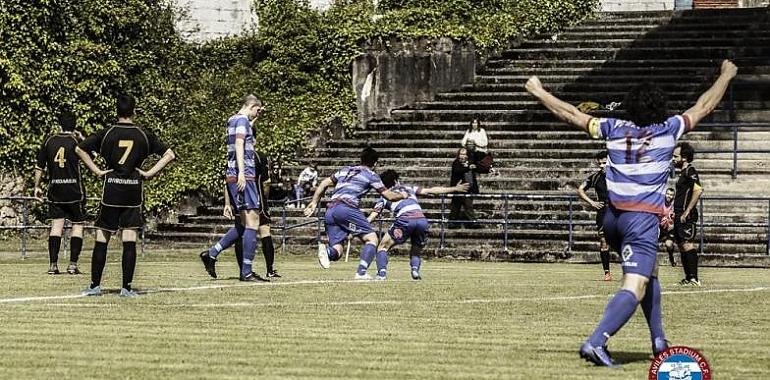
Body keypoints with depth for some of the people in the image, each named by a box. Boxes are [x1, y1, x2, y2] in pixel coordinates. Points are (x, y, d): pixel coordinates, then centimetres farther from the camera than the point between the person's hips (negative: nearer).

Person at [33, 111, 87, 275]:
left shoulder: (49, 141, 3)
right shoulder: (76, 141, -6)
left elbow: (39, 167, 7)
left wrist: (37, 186, 17)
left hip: (55, 190, 3)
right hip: (74, 190, -3)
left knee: (56, 225, 4)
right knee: (78, 225, 5)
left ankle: (53, 265, -2)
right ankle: (73, 264, -2)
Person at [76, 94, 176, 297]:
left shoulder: (107, 133, 1)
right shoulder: (144, 135, 3)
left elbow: (79, 149, -5)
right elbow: (169, 155, 3)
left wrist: (96, 170, -1)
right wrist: (150, 173, 2)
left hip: (111, 191, 0)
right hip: (133, 192, 0)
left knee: (102, 239, 5)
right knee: (129, 241, 0)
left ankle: (95, 285, 6)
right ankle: (126, 288, -3)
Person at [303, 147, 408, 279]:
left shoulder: (345, 170, 28)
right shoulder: (371, 175, 12)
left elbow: (324, 184, 28)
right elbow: (389, 196, 13)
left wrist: (314, 202, 31)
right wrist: (402, 195, 32)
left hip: (330, 211, 6)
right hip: (346, 208, -6)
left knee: (336, 252, 5)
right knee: (371, 238, 4)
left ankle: (325, 251, -31)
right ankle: (361, 273, -13)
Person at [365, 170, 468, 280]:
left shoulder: (385, 197, 25)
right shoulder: (409, 189, 32)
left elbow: (372, 216, 13)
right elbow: (431, 190, 31)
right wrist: (454, 189, 36)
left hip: (405, 220, -3)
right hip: (422, 220, 3)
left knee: (383, 247, 12)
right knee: (415, 252, 22)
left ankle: (382, 273, -9)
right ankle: (415, 269, -8)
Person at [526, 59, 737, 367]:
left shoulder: (614, 129, 9)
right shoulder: (668, 130, 2)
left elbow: (572, 114, 16)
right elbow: (703, 107, 13)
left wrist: (539, 93, 28)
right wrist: (726, 76, 28)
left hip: (613, 218, 6)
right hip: (643, 217, -6)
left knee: (649, 273, 28)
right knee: (635, 287, -14)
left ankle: (658, 340, 31)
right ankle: (596, 342, -33)